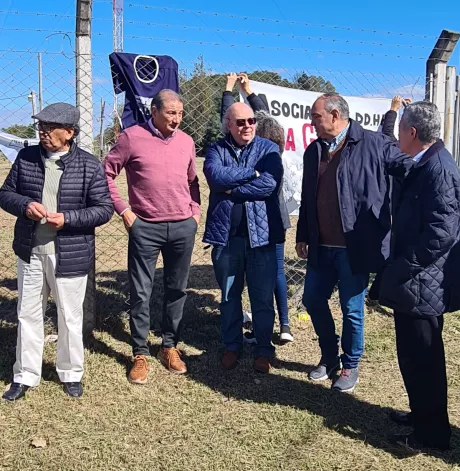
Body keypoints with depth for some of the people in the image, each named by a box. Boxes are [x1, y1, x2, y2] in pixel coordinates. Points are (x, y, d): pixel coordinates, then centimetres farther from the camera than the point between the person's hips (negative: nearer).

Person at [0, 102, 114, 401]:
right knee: (28, 314, 13)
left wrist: (67, 218, -20)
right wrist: (24, 205, -14)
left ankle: (71, 373, 32)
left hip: (70, 255, -3)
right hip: (30, 252, 3)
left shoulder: (89, 165, -8)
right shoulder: (26, 157, 2)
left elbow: (104, 208, -7)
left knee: (70, 317, 11)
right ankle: (26, 376, 30)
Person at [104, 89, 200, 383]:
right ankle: (140, 354, 15)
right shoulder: (132, 137, -4)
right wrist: (123, 210, -5)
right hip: (145, 227, -3)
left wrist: (195, 211, 10)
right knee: (141, 293, 2)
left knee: (177, 289, 11)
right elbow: (107, 174, -1)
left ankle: (170, 346, 25)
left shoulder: (186, 141, 8)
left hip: (183, 227, 4)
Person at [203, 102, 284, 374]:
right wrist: (253, 173, -13)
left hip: (261, 234, -2)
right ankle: (232, 346, 29)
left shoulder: (269, 149, 1)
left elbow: (269, 184, -15)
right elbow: (216, 176, -15)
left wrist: (233, 190, -10)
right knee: (229, 296, 14)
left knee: (263, 298, 6)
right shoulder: (217, 150, 6)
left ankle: (264, 350, 21)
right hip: (226, 234, 2)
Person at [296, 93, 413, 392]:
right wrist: (303, 236, 16)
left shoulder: (373, 144, -8)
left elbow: (406, 165, -10)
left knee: (352, 310, 5)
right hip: (321, 247, 6)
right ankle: (329, 356, 37)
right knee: (313, 299, 14)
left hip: (354, 247, -6)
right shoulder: (314, 150, 10)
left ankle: (350, 366, 28)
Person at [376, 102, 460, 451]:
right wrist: (397, 268, 15)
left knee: (420, 358, 2)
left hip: (421, 284, -10)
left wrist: (400, 268, -20)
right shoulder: (426, 165, 12)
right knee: (417, 356, 21)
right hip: (416, 282, 10)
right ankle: (424, 415, 37)